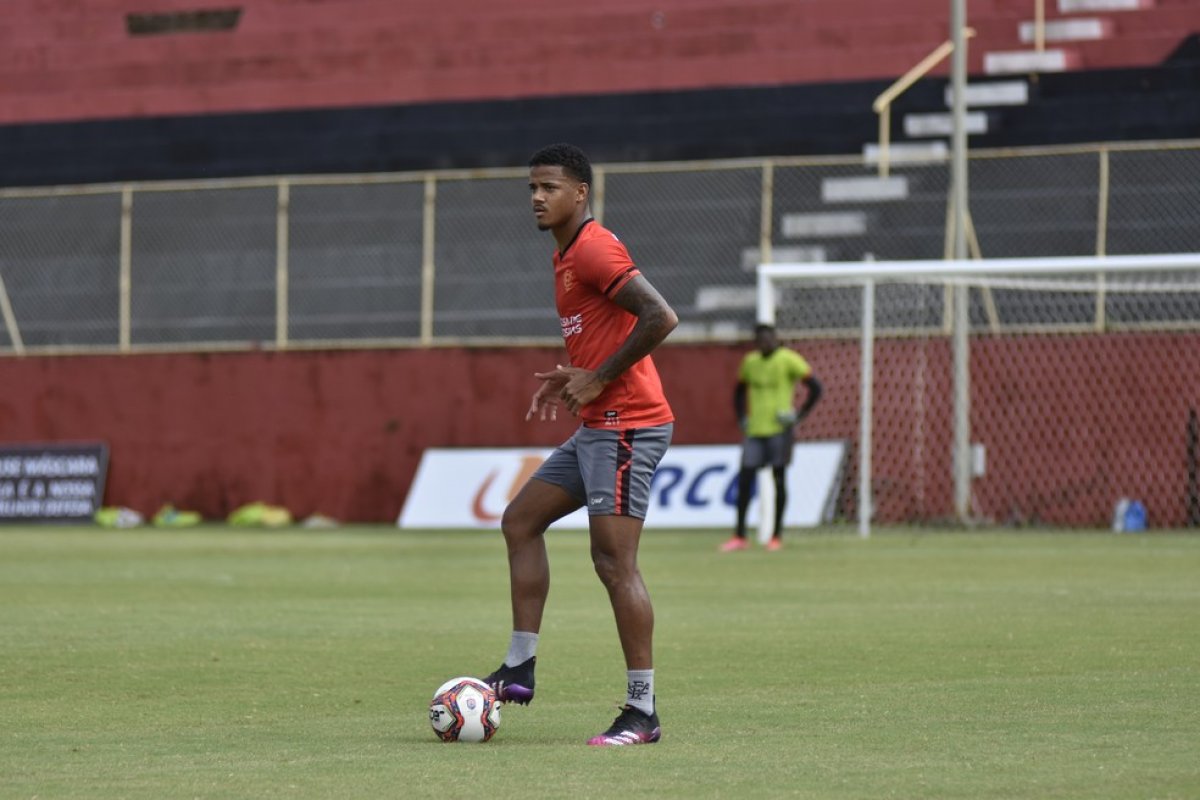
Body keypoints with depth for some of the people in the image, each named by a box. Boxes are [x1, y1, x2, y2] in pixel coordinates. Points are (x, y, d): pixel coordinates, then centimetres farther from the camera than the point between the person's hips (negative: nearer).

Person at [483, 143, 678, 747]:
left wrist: (598, 380, -18)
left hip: (626, 426, -11)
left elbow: (660, 318, -24)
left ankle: (643, 713, -11)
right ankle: (520, 669, 15)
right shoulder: (567, 255, 17)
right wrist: (573, 377, 12)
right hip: (597, 427, 11)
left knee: (613, 560, -13)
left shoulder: (594, 249, -14)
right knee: (520, 520, 14)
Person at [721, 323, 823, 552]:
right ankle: (739, 536, 4)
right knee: (744, 479, -1)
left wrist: (798, 416, -11)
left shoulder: (788, 359, -5)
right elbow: (739, 391, 26)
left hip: (779, 429, -5)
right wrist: (741, 418, 13)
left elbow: (815, 388, -7)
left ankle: (777, 536, 7)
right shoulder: (750, 361, 11)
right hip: (754, 430, 5)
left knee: (779, 479, 0)